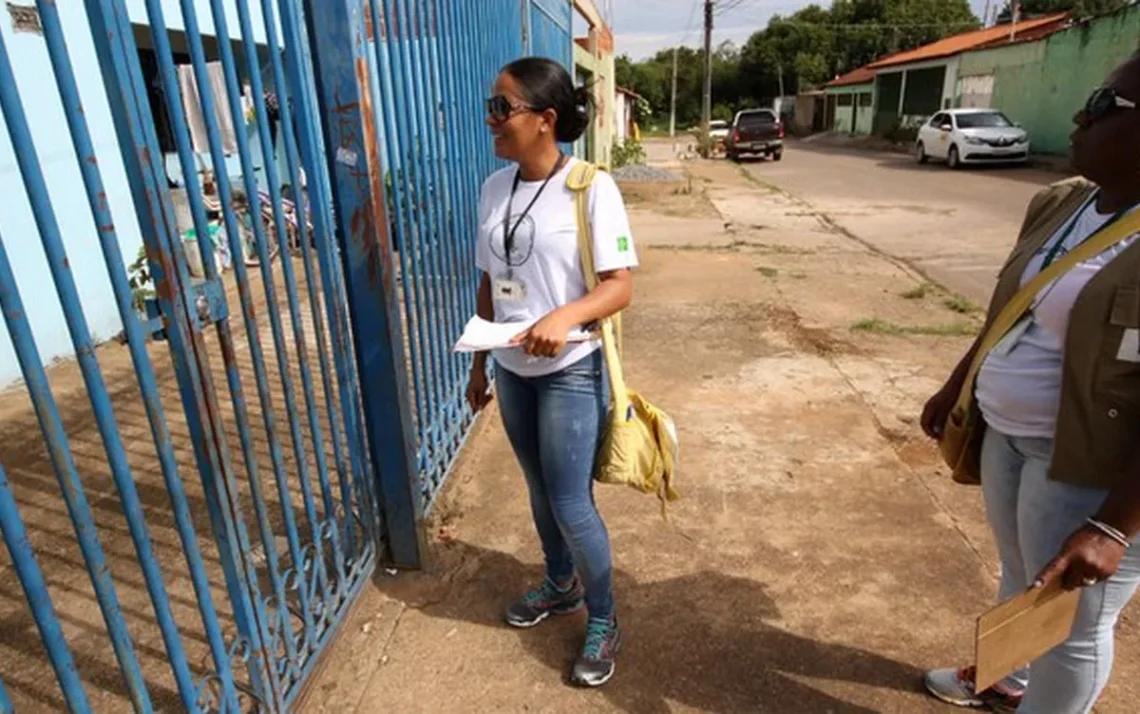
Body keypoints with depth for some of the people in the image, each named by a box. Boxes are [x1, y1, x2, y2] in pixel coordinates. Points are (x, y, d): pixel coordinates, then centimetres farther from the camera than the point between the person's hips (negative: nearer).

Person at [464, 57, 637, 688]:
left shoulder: (590, 187, -15)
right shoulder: (495, 187, 3)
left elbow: (620, 286, -15)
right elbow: (489, 284, 9)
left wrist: (566, 317, -33)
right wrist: (480, 362, 13)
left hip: (570, 373, -6)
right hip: (512, 370, 6)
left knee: (571, 505, 2)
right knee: (539, 491, 20)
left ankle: (603, 622, 27)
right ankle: (560, 586, 45)